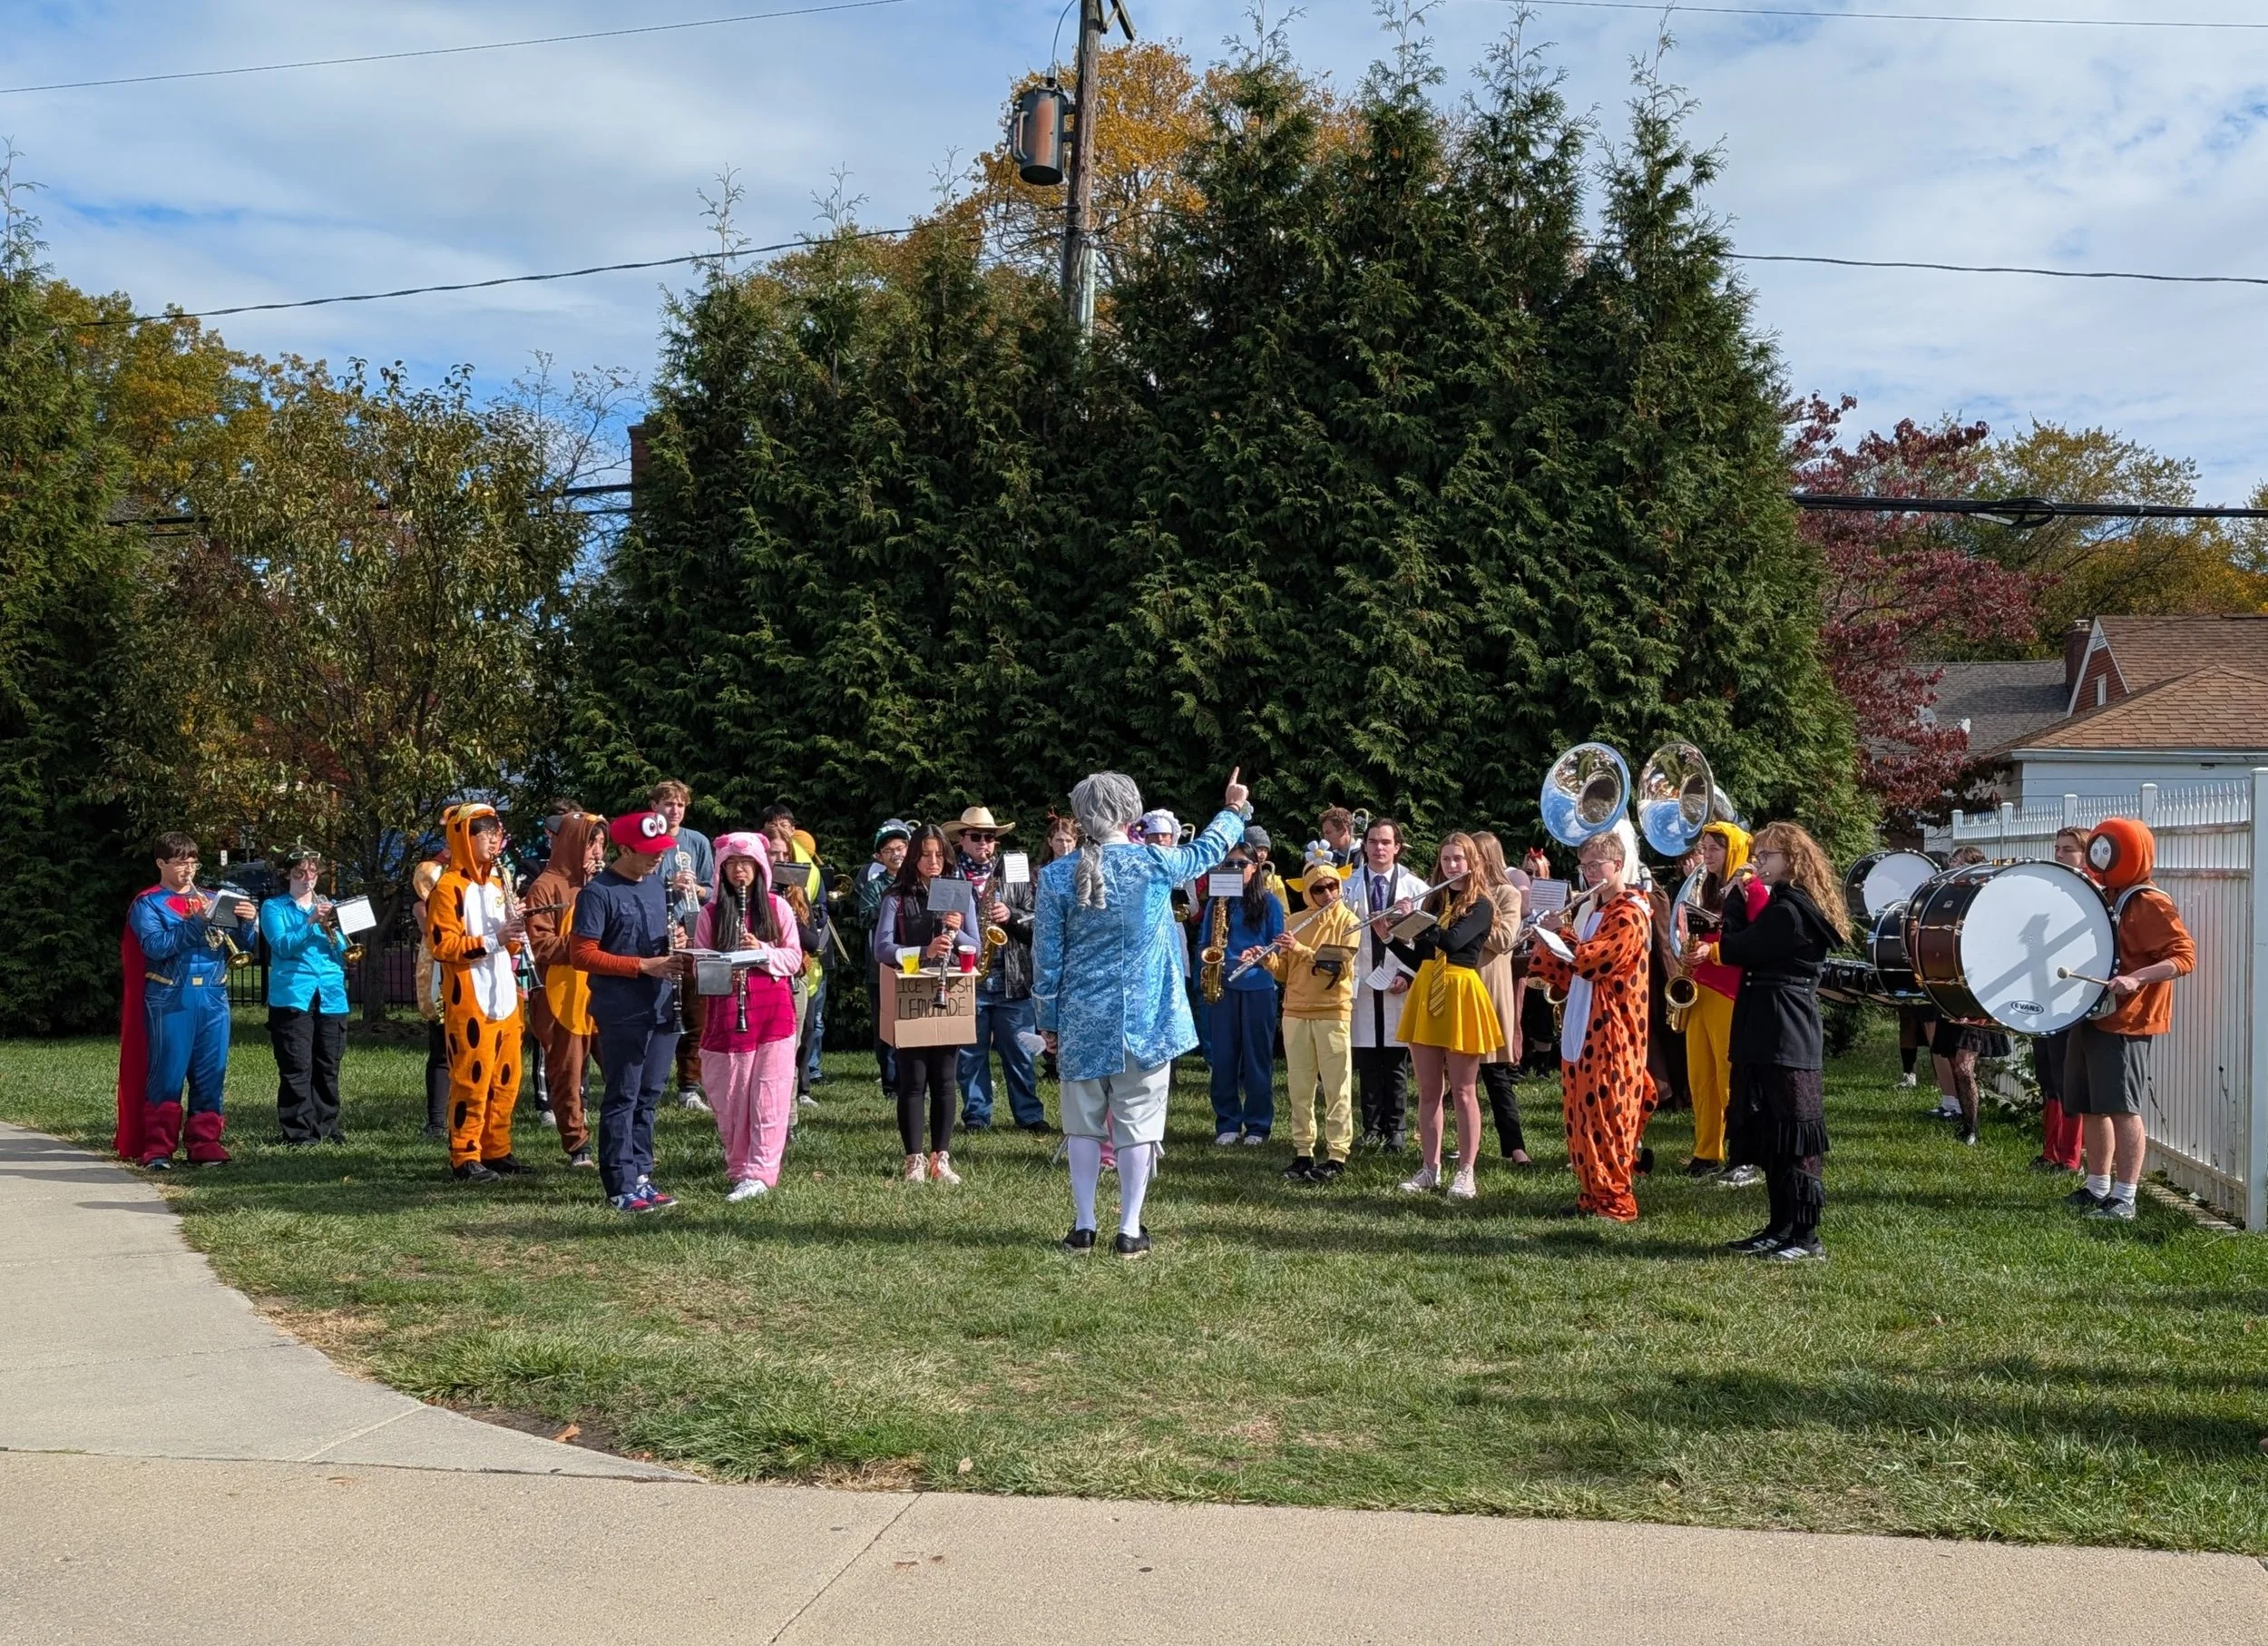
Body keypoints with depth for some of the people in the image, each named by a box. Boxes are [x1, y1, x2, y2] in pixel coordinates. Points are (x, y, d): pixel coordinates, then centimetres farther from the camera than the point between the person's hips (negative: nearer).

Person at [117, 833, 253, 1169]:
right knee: (167, 1073, -5)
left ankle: (205, 1143, 8)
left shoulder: (211, 900, 17)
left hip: (213, 997, 4)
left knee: (211, 1074, 3)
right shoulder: (148, 904, 5)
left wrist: (247, 921, -9)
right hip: (170, 999, -4)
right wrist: (197, 922, -20)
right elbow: (155, 946, -12)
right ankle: (158, 1147, -2)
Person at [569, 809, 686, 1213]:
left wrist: (676, 940, -1)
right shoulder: (598, 892, -12)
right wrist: (643, 966, -20)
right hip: (622, 1014, -7)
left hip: (662, 1009, 7)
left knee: (648, 1097, 13)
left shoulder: (658, 884, 11)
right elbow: (581, 955, -15)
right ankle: (621, 1187, 5)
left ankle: (641, 1175, 21)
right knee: (622, 1099, 0)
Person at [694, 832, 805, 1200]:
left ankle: (760, 1173, -4)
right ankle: (737, 1168, 16)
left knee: (768, 1095, -4)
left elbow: (795, 958, 3)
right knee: (729, 1097, 3)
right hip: (727, 1011, 1)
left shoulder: (776, 907, 4)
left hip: (773, 1011, -1)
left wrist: (763, 952, -14)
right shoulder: (711, 913, 6)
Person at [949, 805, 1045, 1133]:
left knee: (1018, 1053, 6)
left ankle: (1029, 1115, 14)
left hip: (1012, 979, 1)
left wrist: (1012, 916, -12)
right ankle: (976, 1115, 16)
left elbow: (1036, 920, 5)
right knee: (971, 1053, 7)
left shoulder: (1015, 874, 8)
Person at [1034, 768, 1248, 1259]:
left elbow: (1046, 957, -1)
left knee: (1082, 1124, 12)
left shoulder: (1057, 875, -4)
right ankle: (1130, 1231, 9)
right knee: (1138, 1124, 5)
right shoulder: (1154, 863, -7)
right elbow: (1208, 850, 13)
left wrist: (1050, 1021, 9)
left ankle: (1083, 1228, 16)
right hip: (1143, 1018, -1)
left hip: (1082, 1020, 2)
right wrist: (1235, 811, 31)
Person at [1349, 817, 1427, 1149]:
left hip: (1400, 984, -1)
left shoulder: (1415, 887, 5)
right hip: (1361, 982, 1)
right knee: (1367, 1062, 3)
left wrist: (1408, 975, -8)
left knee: (1396, 1062, 2)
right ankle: (1372, 1128, 11)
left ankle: (1394, 1128, 9)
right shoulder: (1350, 887, 8)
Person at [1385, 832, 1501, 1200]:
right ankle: (1429, 1168, 14)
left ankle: (1466, 1173, 3)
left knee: (1463, 1091, -1)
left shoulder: (1480, 906, -3)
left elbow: (1452, 940, -21)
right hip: (1426, 994, 6)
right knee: (1428, 1091, 7)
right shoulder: (1433, 902, 15)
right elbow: (1418, 959, 14)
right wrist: (1389, 937, 0)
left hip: (1461, 995, -6)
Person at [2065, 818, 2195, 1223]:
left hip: (2125, 1023, -9)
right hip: (2090, 1017, 9)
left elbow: (2185, 956, -18)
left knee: (2122, 1109, -9)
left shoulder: (2151, 905, -12)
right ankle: (2097, 1187, 25)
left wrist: (2136, 979, -31)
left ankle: (2124, 1198, -6)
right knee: (2091, 1108, 14)